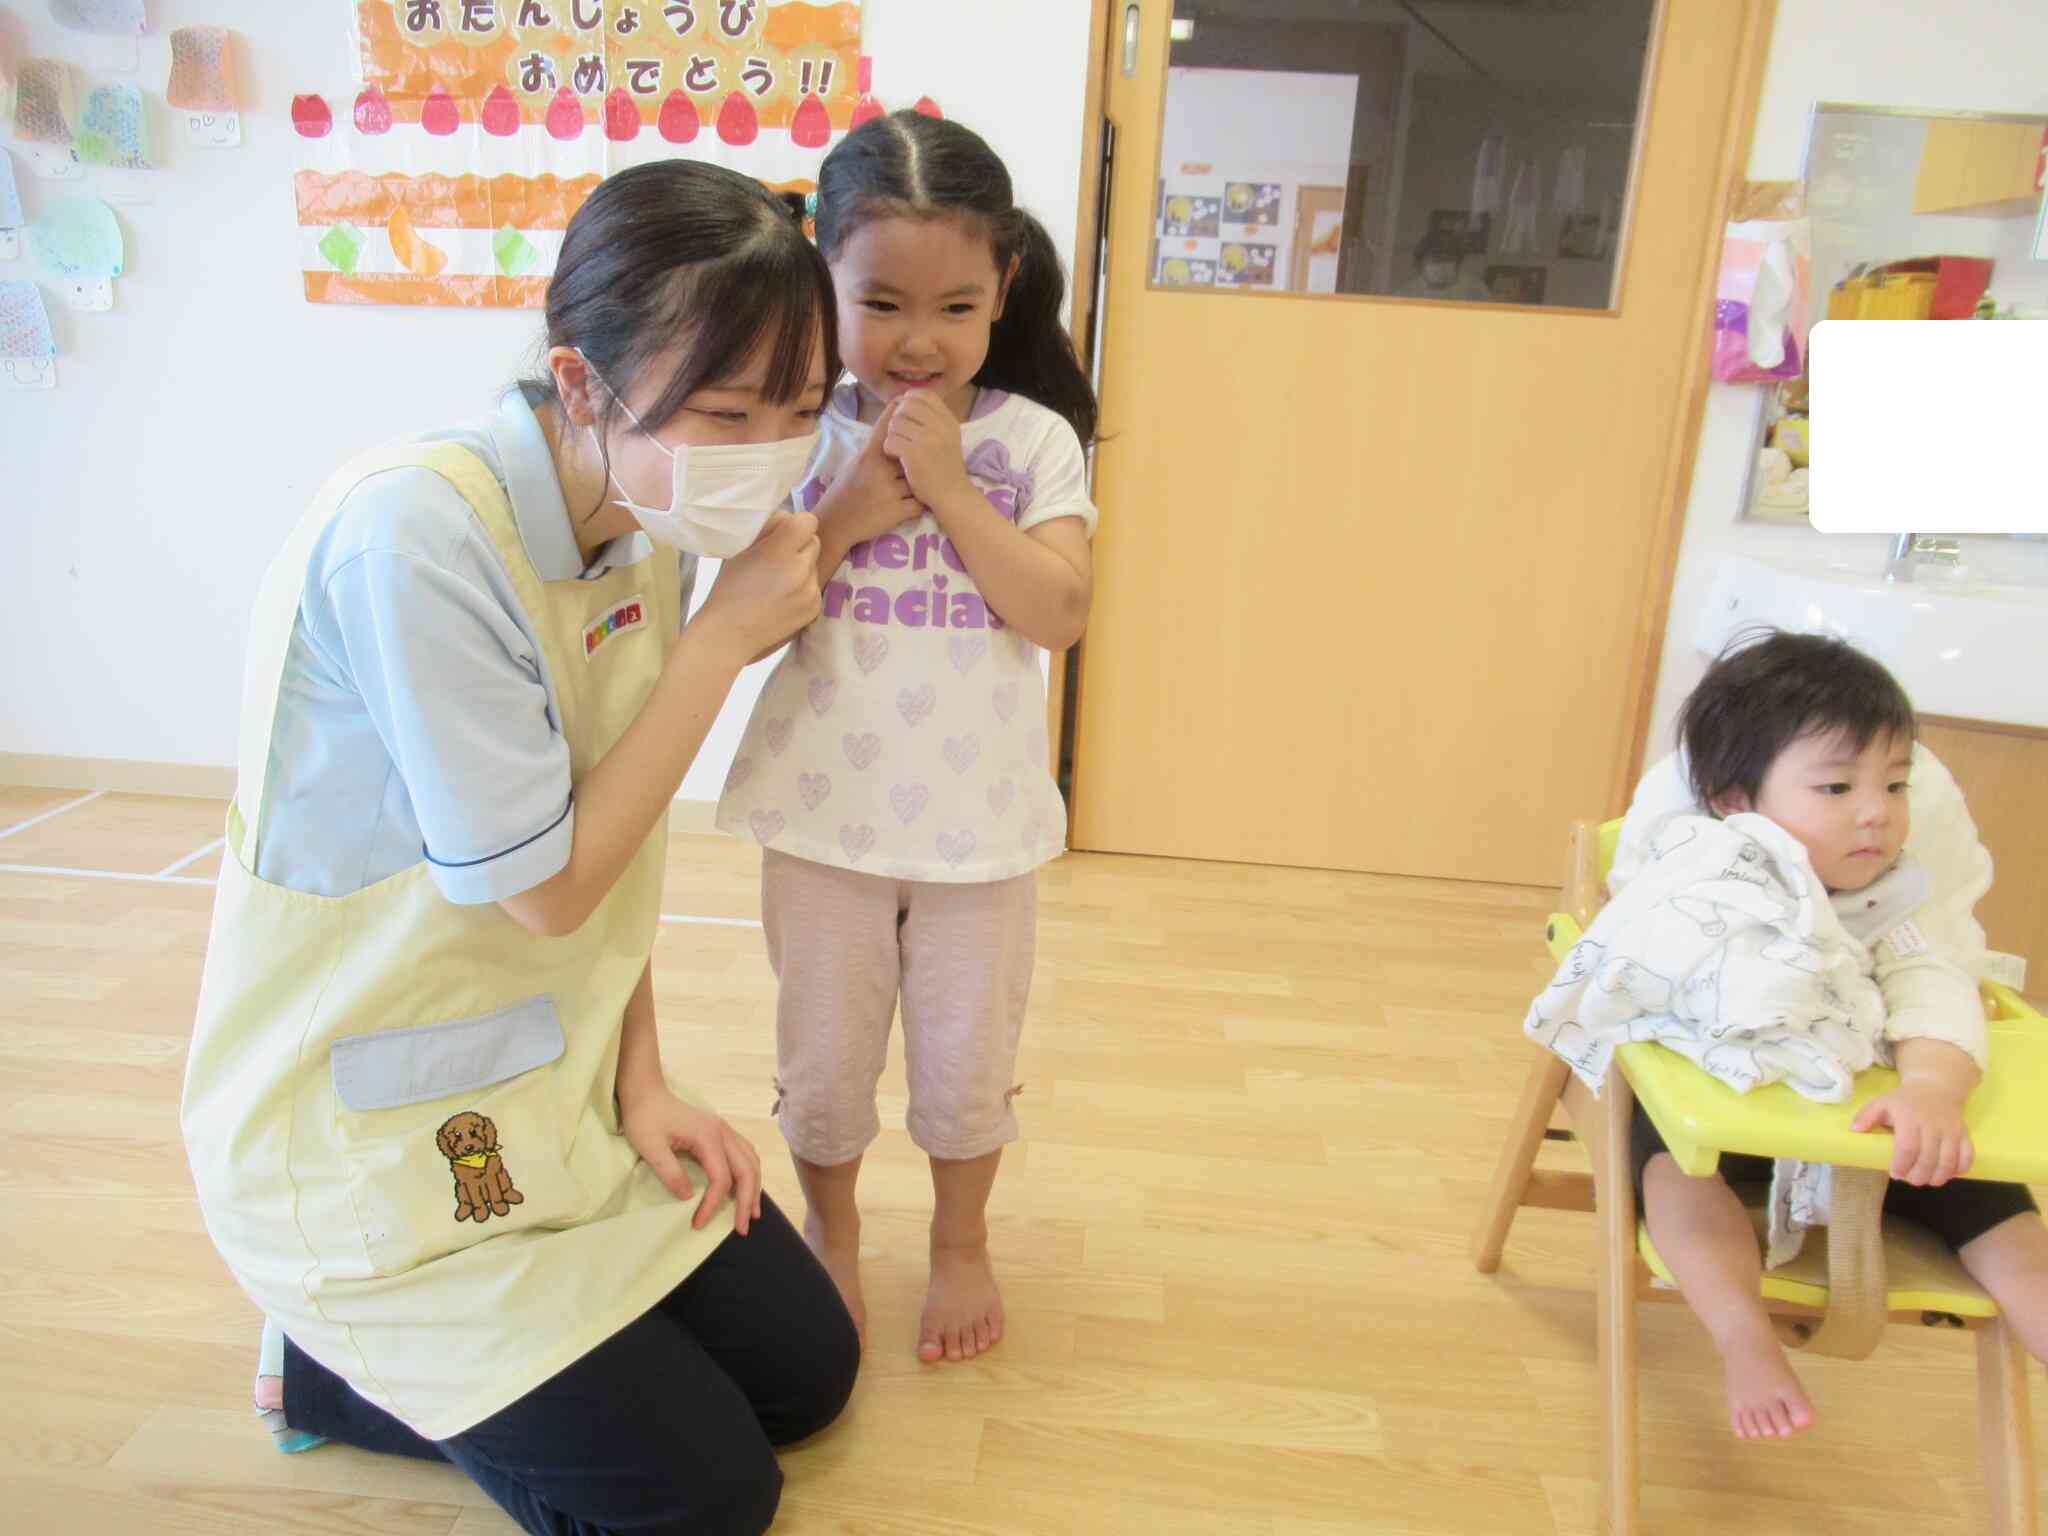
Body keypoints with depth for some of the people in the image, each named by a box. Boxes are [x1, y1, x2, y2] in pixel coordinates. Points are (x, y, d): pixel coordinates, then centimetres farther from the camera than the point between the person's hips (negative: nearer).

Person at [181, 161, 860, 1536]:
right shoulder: (412, 533, -28)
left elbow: (612, 841, 4)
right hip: (369, 1129, -7)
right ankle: (328, 1364, 15)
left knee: (809, 1375, 11)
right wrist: (726, 633, -23)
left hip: (557, 1093, 7)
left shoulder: (655, 525, -4)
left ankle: (416, 1351, 24)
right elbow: (540, 886, -24)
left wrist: (642, 1083, -3)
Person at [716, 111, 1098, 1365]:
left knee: (968, 1061, 16)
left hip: (978, 822, 0)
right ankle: (831, 1230, 45)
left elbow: (1059, 615, -16)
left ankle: (962, 1239, 43)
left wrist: (948, 488, -22)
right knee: (823, 1060, 17)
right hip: (823, 813, 1)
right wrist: (846, 516, -20)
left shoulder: (1034, 438, -6)